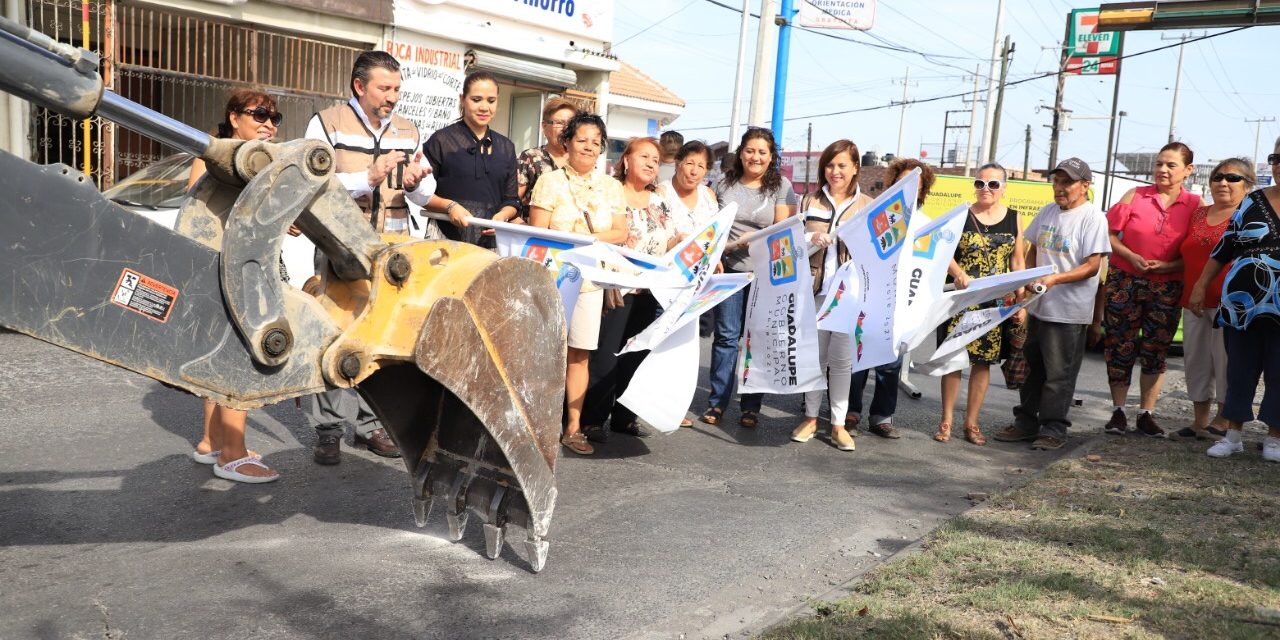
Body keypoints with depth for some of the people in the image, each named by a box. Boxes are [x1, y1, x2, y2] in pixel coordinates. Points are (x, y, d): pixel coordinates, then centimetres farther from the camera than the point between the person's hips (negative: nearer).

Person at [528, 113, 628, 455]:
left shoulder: (611, 187, 11)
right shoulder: (550, 181, 2)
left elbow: (621, 233, 4)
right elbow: (537, 233, -5)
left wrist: (590, 238, -13)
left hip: (590, 281, 3)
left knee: (579, 355, 5)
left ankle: (573, 427, 11)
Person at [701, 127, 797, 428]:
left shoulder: (781, 186, 1)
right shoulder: (725, 185, 8)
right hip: (730, 269, 1)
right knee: (726, 335, 1)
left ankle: (751, 405, 13)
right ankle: (717, 402, 7)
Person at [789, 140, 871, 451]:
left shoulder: (868, 206, 7)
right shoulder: (809, 202, 9)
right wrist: (812, 242, -13)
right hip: (815, 289, 1)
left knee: (842, 359, 2)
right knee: (814, 355, 8)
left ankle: (839, 424, 9)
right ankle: (811, 417, 18)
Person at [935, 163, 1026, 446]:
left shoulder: (1013, 218, 7)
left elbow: (1017, 262, 9)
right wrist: (958, 274, -22)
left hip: (996, 301, 2)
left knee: (984, 361, 6)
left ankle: (971, 423, 17)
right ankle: (946, 420, 11)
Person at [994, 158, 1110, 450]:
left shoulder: (1092, 218, -11)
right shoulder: (1048, 212, 11)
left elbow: (1092, 265, -17)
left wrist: (1055, 279, -27)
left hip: (1069, 311, -7)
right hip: (1039, 305, 7)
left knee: (1059, 374, 0)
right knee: (1032, 367, 15)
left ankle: (1053, 429, 10)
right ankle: (1026, 422, 26)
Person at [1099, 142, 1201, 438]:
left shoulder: (1195, 204, 2)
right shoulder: (1135, 195, 3)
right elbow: (1109, 233, 0)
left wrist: (1168, 266, -15)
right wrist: (1131, 257, -14)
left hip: (1167, 288, 0)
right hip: (1124, 281, 0)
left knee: (1156, 350, 5)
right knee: (1120, 346, 2)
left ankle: (1146, 413, 16)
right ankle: (1118, 411, 12)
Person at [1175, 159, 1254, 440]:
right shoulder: (1199, 214, 16)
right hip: (1194, 301, 6)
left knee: (1225, 362, -2)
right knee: (1196, 361, 10)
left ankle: (1222, 422, 11)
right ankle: (1200, 421, 21)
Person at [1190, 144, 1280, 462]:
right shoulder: (1252, 201, 6)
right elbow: (1224, 248, 9)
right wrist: (1201, 286, 7)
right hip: (1242, 303, 2)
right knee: (1239, 371, 8)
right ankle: (1233, 435, 18)